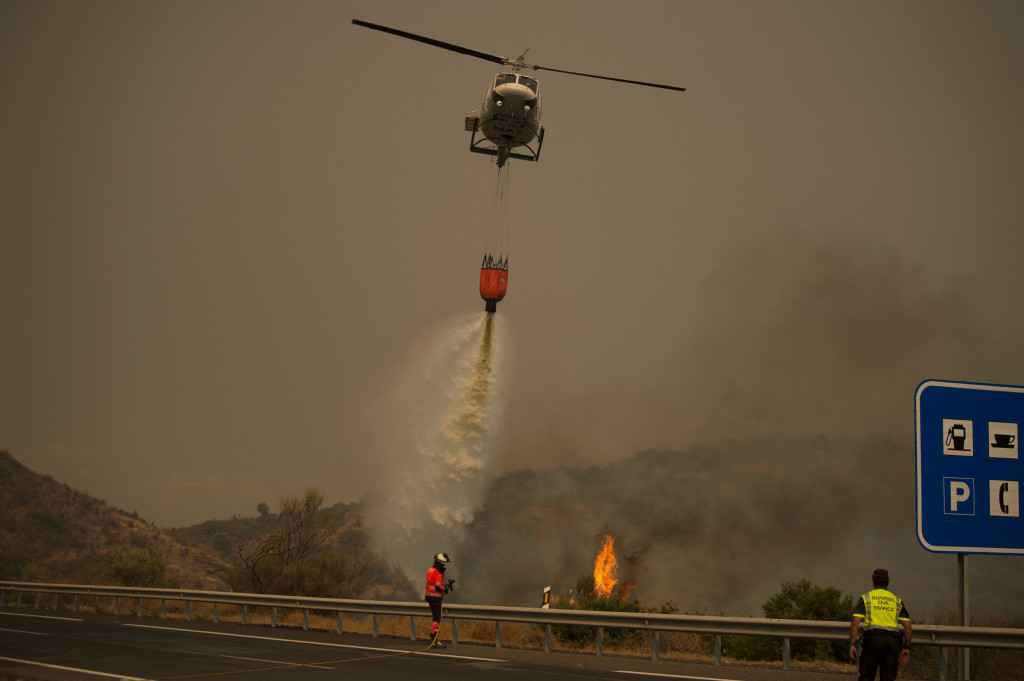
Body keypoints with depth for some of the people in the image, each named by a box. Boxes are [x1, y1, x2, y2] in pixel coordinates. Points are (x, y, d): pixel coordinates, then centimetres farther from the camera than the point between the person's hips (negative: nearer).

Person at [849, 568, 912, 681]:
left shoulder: (866, 598, 8)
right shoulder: (897, 600, 16)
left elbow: (855, 623, -4)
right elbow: (908, 627, 10)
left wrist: (852, 645, -2)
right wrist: (906, 647, 18)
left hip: (873, 639, -2)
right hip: (892, 642, 2)